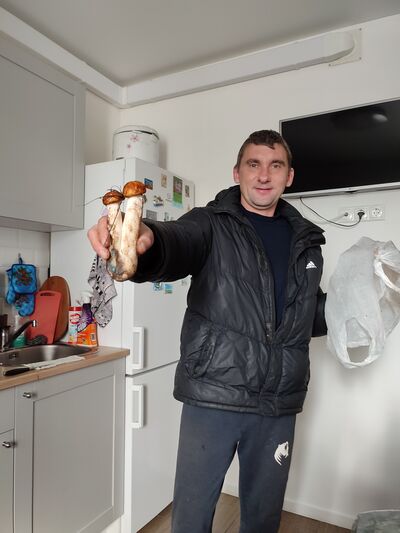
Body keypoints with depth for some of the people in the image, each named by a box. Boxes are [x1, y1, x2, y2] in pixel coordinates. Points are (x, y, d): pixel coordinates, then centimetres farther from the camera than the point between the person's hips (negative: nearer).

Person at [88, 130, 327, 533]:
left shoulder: (305, 241, 9)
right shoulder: (210, 224, -4)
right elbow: (176, 242, -28)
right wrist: (146, 240, -50)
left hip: (278, 406, 4)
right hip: (213, 397, -3)